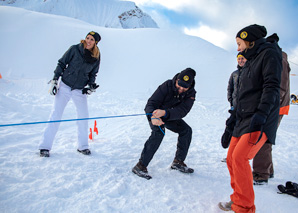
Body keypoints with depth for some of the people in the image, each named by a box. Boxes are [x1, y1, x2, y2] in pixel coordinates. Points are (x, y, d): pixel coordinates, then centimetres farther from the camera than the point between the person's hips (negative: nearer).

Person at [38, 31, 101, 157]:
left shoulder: (96, 57, 0)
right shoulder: (75, 49, -8)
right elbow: (62, 64, -1)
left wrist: (91, 86, -4)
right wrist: (54, 80, -5)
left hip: (80, 90, 2)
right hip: (65, 86, -2)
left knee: (83, 117, 0)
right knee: (56, 115, -2)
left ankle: (82, 146, 17)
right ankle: (45, 146, 7)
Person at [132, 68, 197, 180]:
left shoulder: (191, 93, -18)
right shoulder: (167, 86, -29)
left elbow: (182, 111, -33)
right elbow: (151, 103, -32)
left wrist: (165, 113, -52)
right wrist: (153, 117, -55)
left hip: (170, 116, 5)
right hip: (154, 113, -5)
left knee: (186, 130, -8)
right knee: (159, 131, -30)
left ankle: (178, 162, 7)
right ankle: (141, 166, -29)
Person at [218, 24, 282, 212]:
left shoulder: (269, 54, -6)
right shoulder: (251, 61, 21)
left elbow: (272, 87, -18)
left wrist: (261, 113, -30)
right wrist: (234, 116, 25)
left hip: (261, 120, -9)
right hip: (244, 119, 10)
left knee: (240, 157, -20)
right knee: (232, 159, 8)